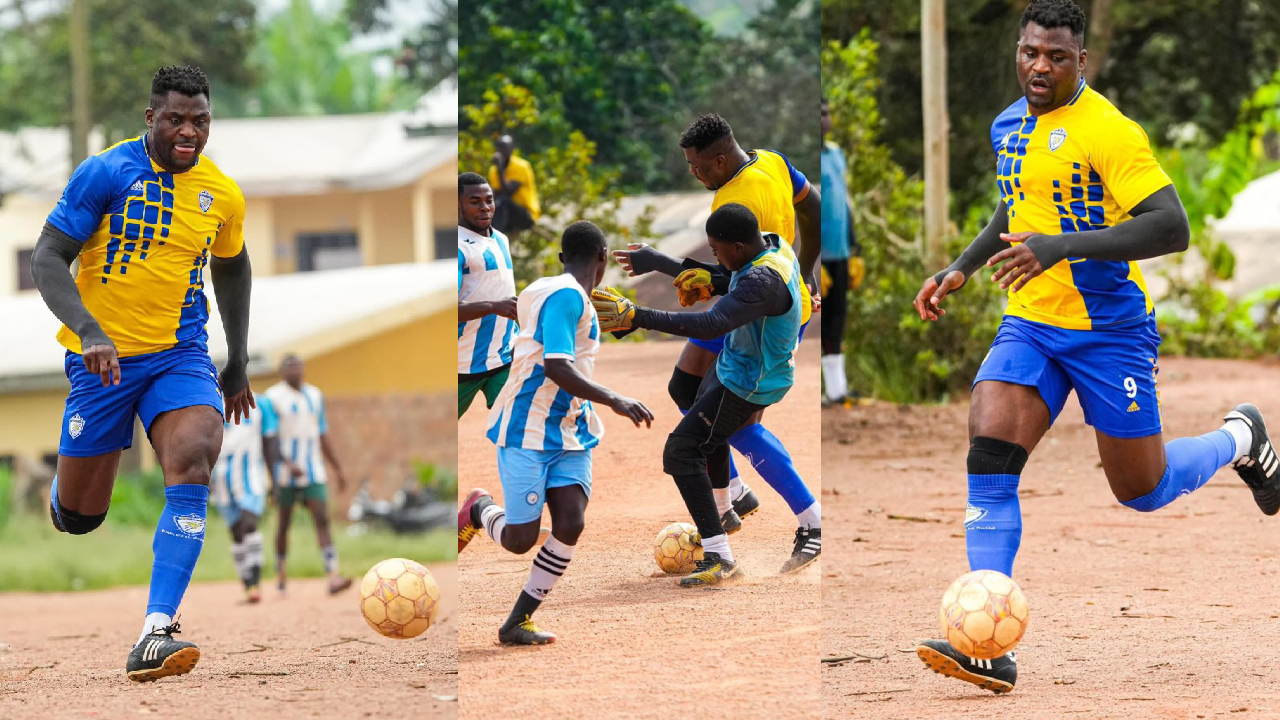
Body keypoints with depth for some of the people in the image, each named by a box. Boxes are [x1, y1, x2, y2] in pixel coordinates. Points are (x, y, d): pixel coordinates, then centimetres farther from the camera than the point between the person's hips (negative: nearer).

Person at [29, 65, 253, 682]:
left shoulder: (222, 195, 3)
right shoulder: (106, 173, -11)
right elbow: (47, 259, -13)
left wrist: (238, 364, 23)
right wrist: (89, 330, -29)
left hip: (181, 352, 2)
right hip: (103, 354, -2)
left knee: (192, 461, -27)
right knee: (79, 515, 4)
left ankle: (155, 635, -33)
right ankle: (64, 487, 46)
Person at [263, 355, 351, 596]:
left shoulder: (314, 395, 12)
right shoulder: (273, 397, -5)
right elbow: (270, 439, -12)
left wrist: (338, 469, 15)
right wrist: (287, 464, -25)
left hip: (314, 471, 3)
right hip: (285, 472, -3)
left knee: (322, 519, -10)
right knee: (284, 522, 7)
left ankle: (333, 576, -20)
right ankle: (280, 571, 26)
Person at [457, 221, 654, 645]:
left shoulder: (571, 297, 13)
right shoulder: (566, 296, -17)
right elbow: (555, 368, -26)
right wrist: (613, 401, -29)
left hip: (569, 432, 9)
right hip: (527, 431, -9)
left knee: (570, 523, -9)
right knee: (520, 539, -8)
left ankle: (517, 623, -1)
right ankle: (480, 511, 26)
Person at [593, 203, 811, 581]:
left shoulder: (762, 281, -36)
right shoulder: (776, 246, -5)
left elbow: (713, 324, -47)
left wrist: (638, 316, -51)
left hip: (747, 386, -11)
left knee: (681, 451, -13)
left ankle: (719, 557, -14)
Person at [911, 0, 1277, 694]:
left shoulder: (1109, 131, -17)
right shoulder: (1008, 126, 8)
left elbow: (1172, 227, -24)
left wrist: (1063, 246, -31)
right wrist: (961, 268, 18)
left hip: (1110, 330, -5)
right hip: (1029, 325, 6)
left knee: (1142, 490, 5)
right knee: (988, 460, -17)